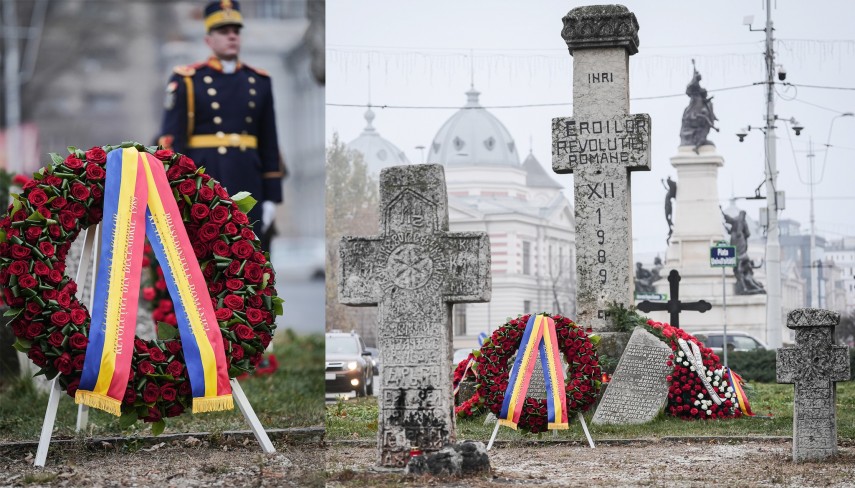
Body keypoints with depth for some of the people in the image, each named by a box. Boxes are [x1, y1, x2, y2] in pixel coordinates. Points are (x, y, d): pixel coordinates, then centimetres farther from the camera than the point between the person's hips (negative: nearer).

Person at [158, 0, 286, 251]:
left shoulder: (259, 82, 13)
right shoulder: (186, 81, 1)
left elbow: (269, 144, 14)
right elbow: (170, 141, -4)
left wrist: (271, 197, 9)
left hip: (248, 186, 4)